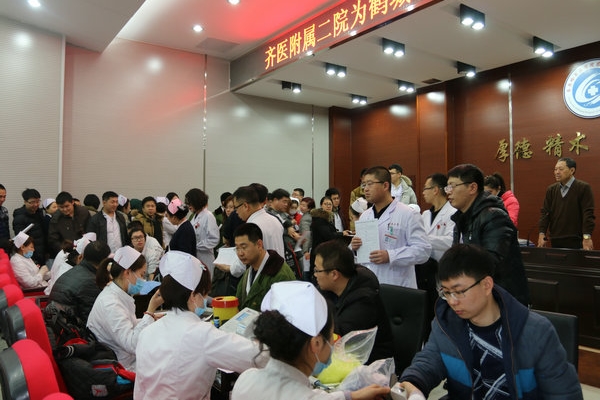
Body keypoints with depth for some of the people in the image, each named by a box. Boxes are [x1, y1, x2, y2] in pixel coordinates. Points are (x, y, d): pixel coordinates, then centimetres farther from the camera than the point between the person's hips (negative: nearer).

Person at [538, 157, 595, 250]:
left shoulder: (584, 188, -3)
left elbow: (588, 214, -9)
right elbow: (545, 213, 7)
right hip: (555, 241, 4)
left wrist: (587, 237, -16)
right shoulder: (551, 189, 10)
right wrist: (542, 234, -2)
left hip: (575, 241, -4)